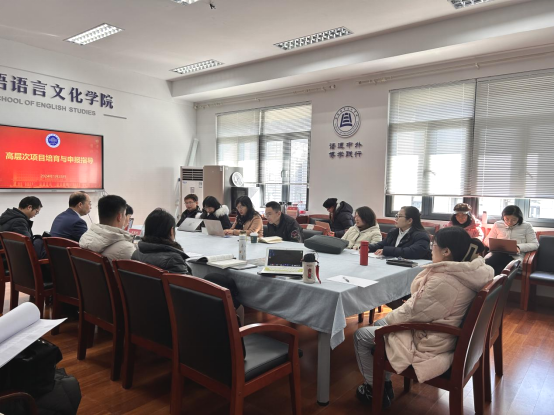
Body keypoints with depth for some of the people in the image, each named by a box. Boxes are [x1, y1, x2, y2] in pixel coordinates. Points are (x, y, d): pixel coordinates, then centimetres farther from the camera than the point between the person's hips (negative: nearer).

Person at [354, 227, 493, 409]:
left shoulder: (443, 281, -32)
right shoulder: (468, 271, -3)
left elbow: (412, 312, -20)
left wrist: (387, 319, -2)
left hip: (426, 342, -9)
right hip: (441, 334, 9)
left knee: (361, 336, 3)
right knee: (378, 324, 22)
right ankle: (385, 384, 29)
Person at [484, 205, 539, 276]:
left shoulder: (526, 226, 11)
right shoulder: (498, 225, 17)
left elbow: (535, 244, 6)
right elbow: (487, 241, 19)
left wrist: (519, 247, -14)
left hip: (515, 256, -2)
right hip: (497, 254, 3)